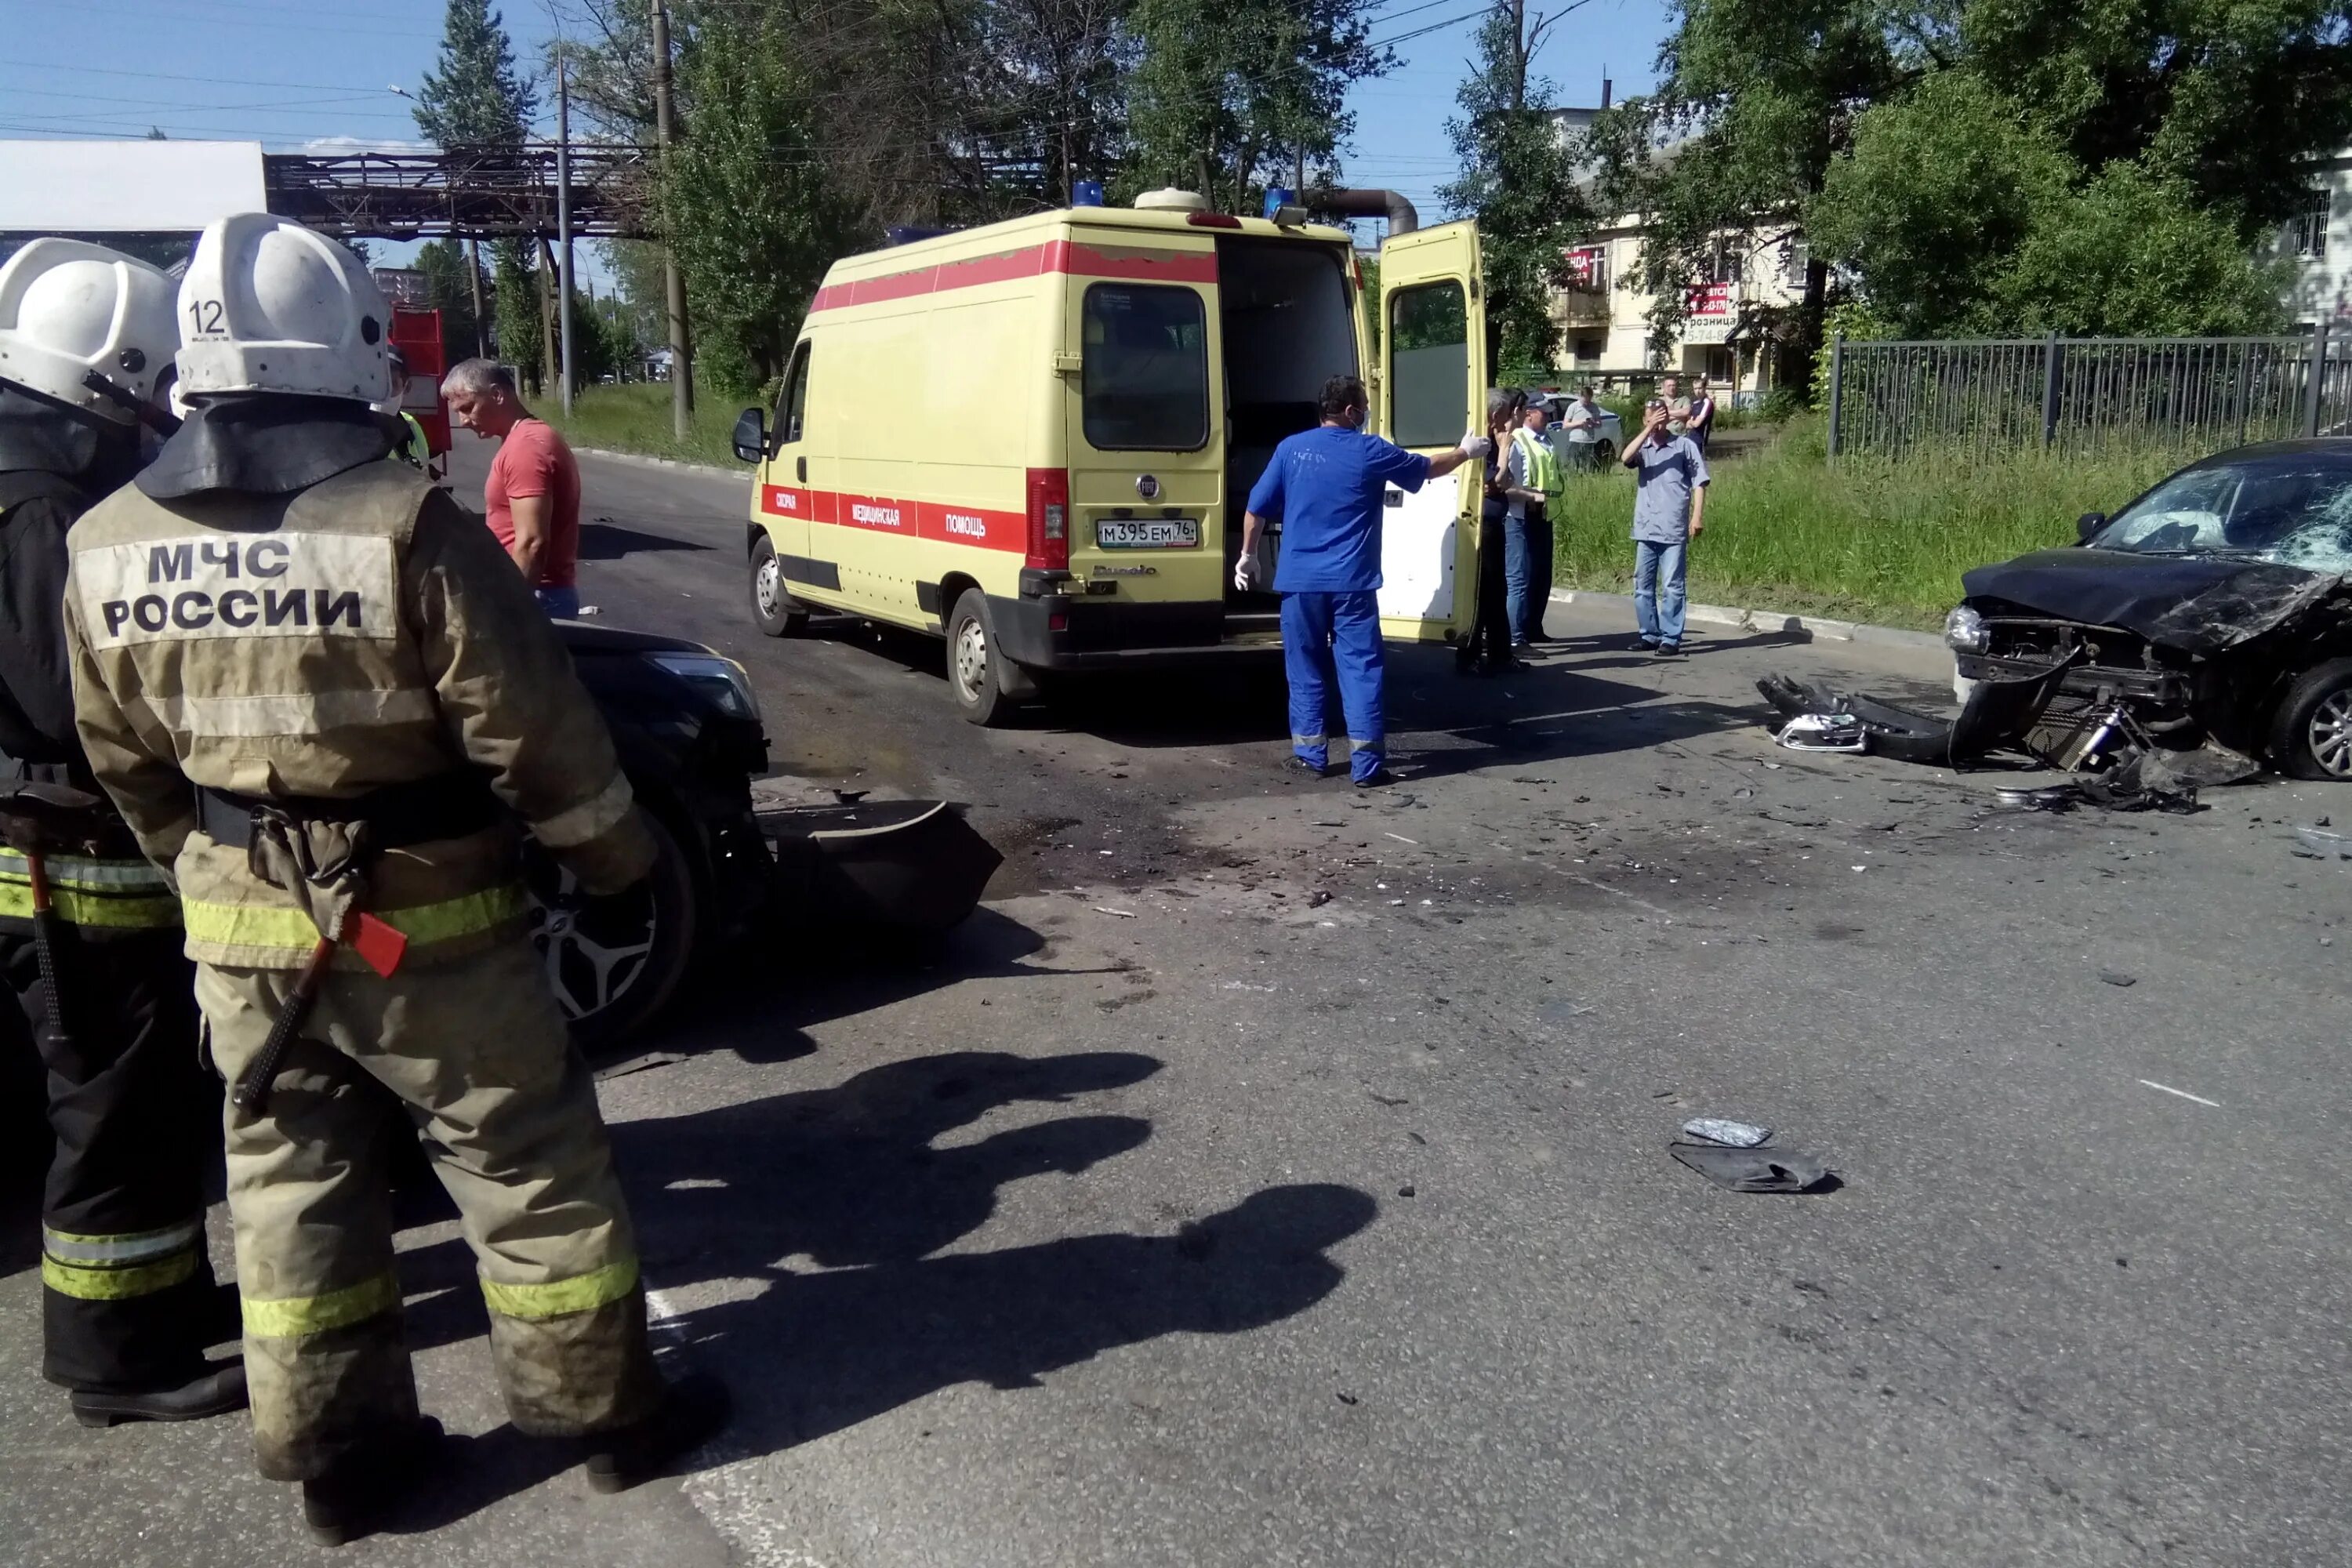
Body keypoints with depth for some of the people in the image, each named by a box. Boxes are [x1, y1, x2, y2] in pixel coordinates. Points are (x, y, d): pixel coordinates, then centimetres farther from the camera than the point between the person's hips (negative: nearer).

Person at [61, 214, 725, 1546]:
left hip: (240, 931, 5)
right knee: (532, 1164, 10)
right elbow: (535, 726, -16)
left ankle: (336, 1451, 28)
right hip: (423, 923, -5)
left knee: (294, 1182, 17)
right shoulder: (407, 527, -20)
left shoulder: (109, 547, -1)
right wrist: (616, 852, -1)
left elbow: (126, 760, 8)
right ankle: (608, 1409, 23)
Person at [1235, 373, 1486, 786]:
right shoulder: (1371, 452, -2)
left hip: (1300, 580, 2)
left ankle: (1311, 754, 17)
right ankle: (1367, 765, -1)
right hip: (1351, 582, -2)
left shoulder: (1291, 448, 2)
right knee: (1360, 669, 1)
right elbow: (1429, 468, 13)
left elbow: (1256, 510, 4)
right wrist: (1465, 452, 31)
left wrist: (1248, 556, 18)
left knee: (1306, 669, 13)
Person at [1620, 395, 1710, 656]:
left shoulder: (1685, 445, 0)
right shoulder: (1643, 447, 9)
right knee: (1643, 586, 9)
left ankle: (1671, 638, 1)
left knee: (1672, 587, -3)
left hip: (1674, 530, -4)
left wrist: (1698, 516, -8)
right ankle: (1650, 635, 19)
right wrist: (1648, 429, -18)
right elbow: (1626, 458, -14)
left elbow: (1699, 482, 0)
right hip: (1645, 529, 4)